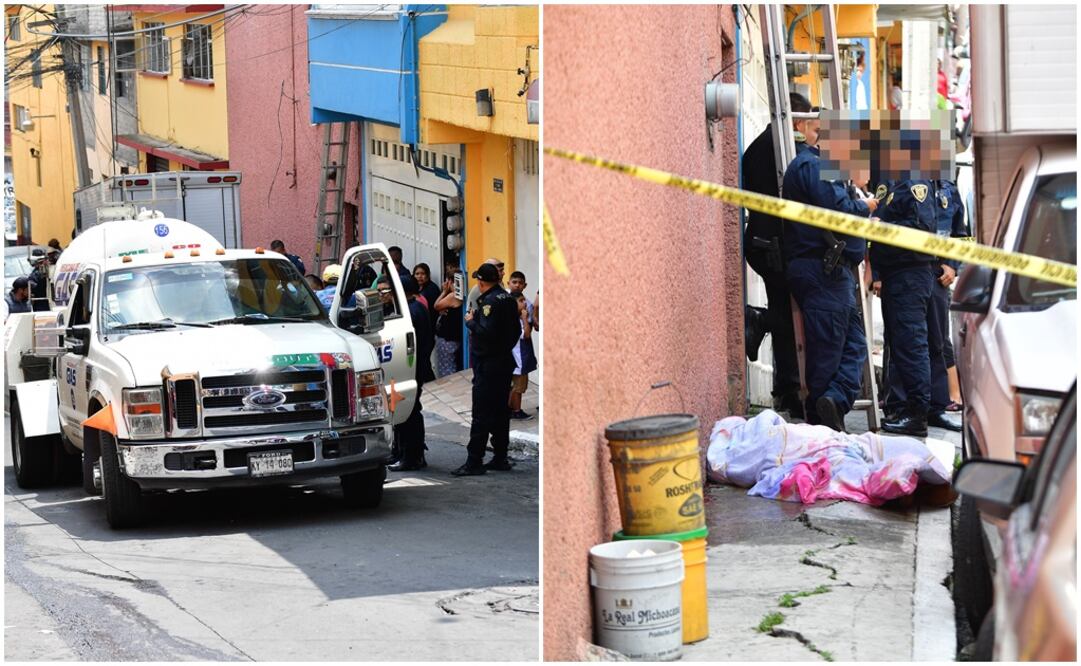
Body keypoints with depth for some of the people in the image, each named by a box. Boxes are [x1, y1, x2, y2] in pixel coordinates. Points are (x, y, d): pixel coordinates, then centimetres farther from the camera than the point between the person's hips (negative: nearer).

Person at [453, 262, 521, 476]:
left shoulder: (490, 301, -17)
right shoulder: (508, 299, 11)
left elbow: (486, 331, -26)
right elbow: (516, 330, 19)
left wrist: (470, 321, -11)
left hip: (488, 364, -9)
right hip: (505, 361, 9)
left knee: (481, 413, -8)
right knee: (500, 412, 13)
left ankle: (474, 462, -8)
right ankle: (500, 457, 18)